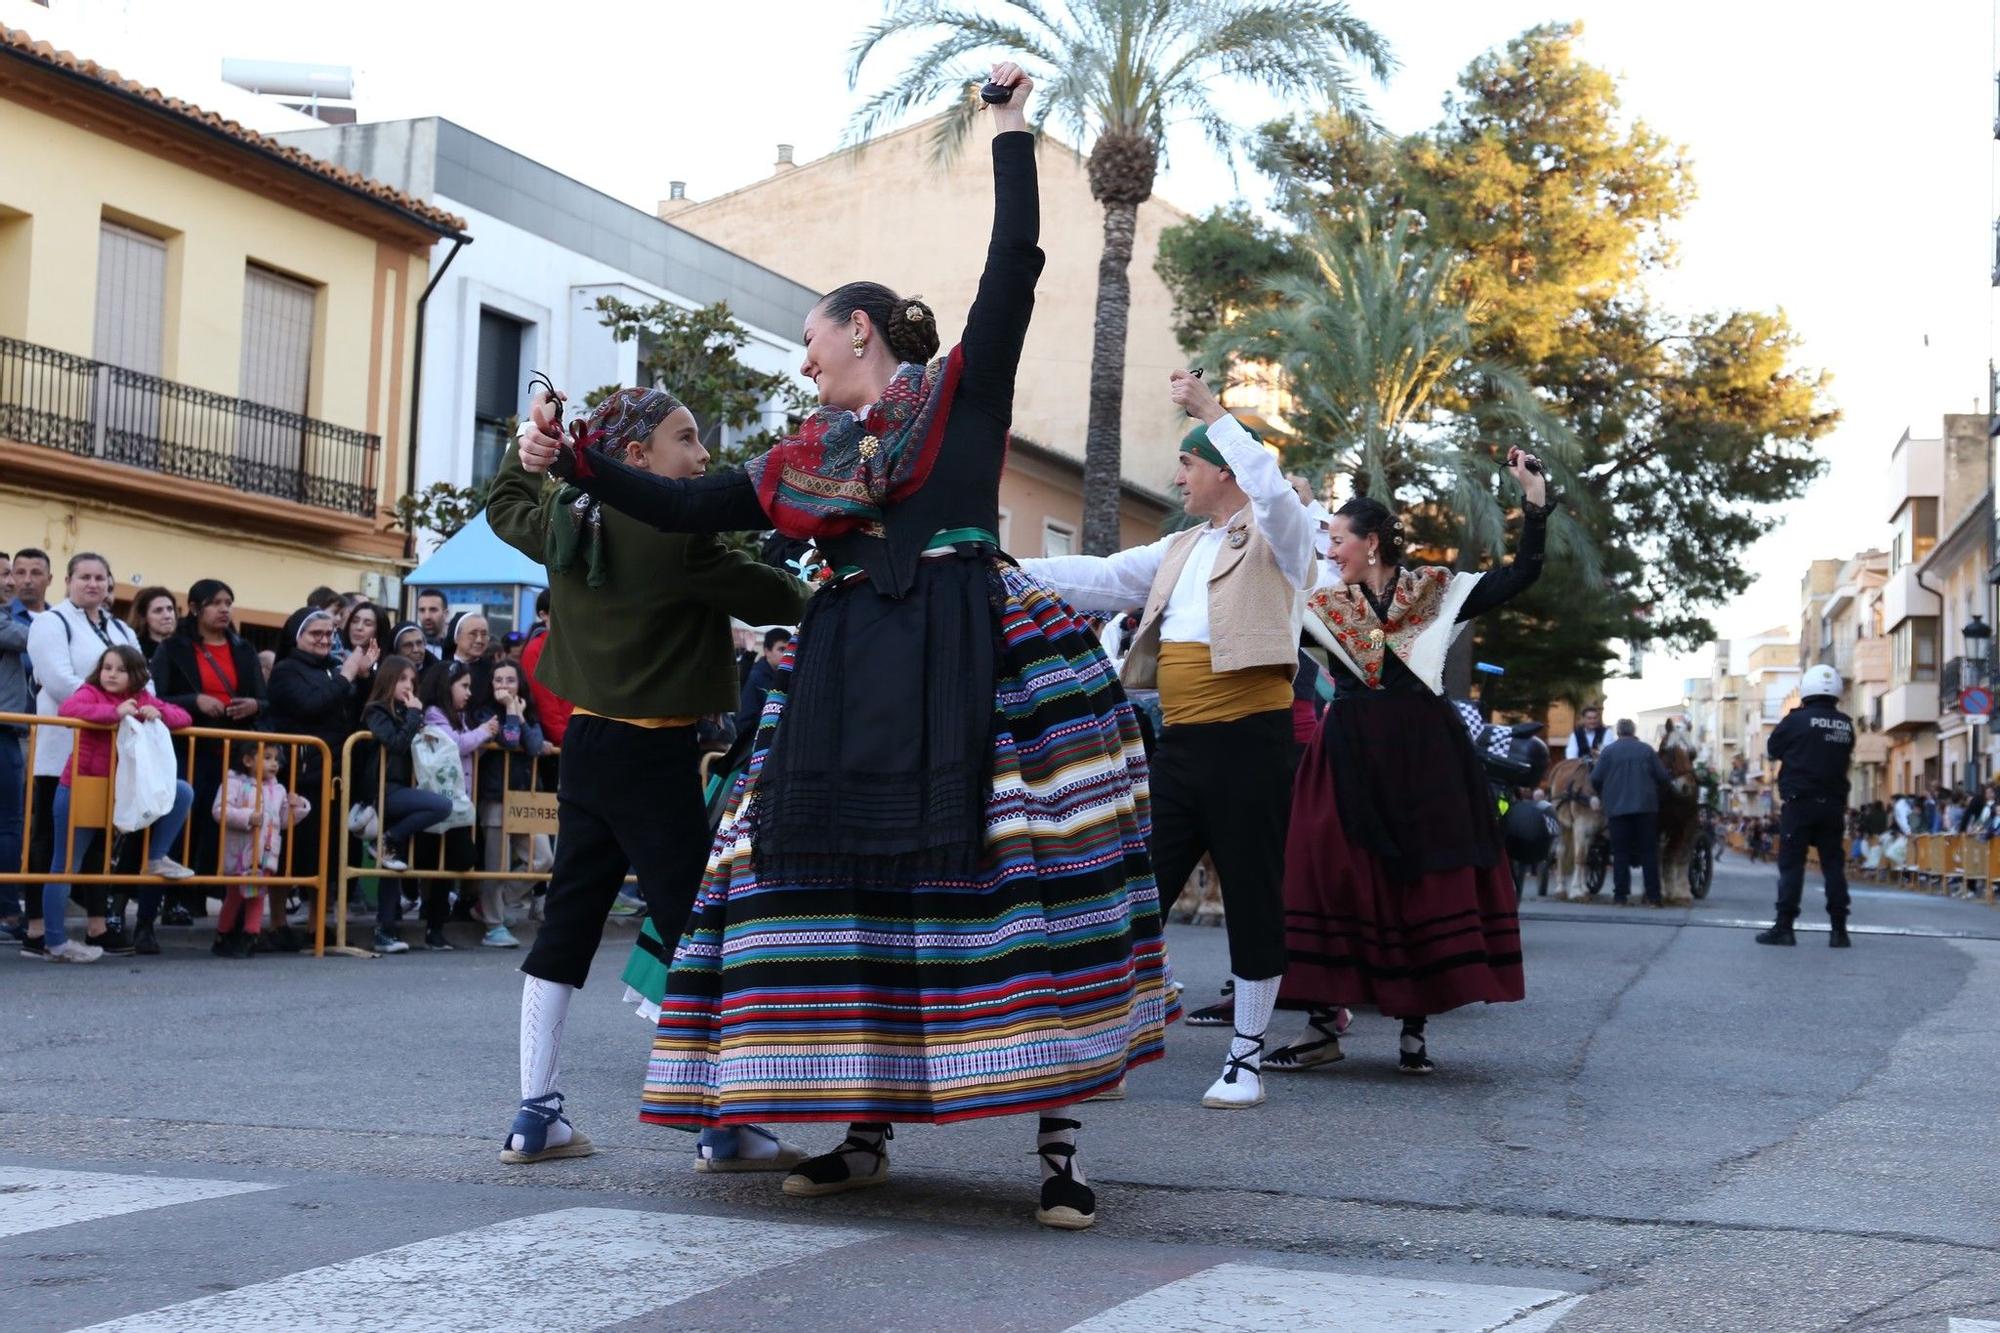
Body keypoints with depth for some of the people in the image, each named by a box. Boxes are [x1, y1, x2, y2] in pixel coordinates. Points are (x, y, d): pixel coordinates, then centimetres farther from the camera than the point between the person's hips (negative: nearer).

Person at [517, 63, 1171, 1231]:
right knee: (847, 890, 2)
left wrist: (1012, 128, 10)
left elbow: (1017, 259, 4)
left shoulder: (966, 387, 8)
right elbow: (686, 509, 20)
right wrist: (576, 464, 14)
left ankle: (1059, 1138, -6)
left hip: (977, 662, -5)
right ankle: (865, 1133, 13)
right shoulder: (806, 461, 20)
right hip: (851, 682, 5)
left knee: (1025, 877, -10)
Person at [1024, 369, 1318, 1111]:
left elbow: (1273, 490, -22)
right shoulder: (1179, 551, 19)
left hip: (1249, 743, -7)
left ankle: (1247, 1059, 11)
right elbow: (1102, 578, 16)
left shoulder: (1278, 540, -1)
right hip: (1179, 745, 7)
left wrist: (1212, 414, -21)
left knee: (1252, 900, 2)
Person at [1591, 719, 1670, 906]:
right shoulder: (1647, 750, 3)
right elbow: (1663, 777, 1)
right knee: (1649, 852, 4)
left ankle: (1621, 894, 1)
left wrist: (1604, 796, 15)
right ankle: (1653, 896, 1)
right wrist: (1653, 791, 20)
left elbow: (1595, 779, -3)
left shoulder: (1609, 751, 0)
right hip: (1646, 807, 0)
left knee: (1620, 852, 3)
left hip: (1617, 808, 0)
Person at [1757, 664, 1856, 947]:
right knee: (1833, 865, 7)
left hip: (1800, 803, -4)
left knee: (1791, 863, -2)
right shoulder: (1846, 725, 5)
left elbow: (1770, 752, 4)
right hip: (1833, 804, 4)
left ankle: (1784, 926, -6)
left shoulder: (1797, 720, -8)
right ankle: (1839, 930, 6)